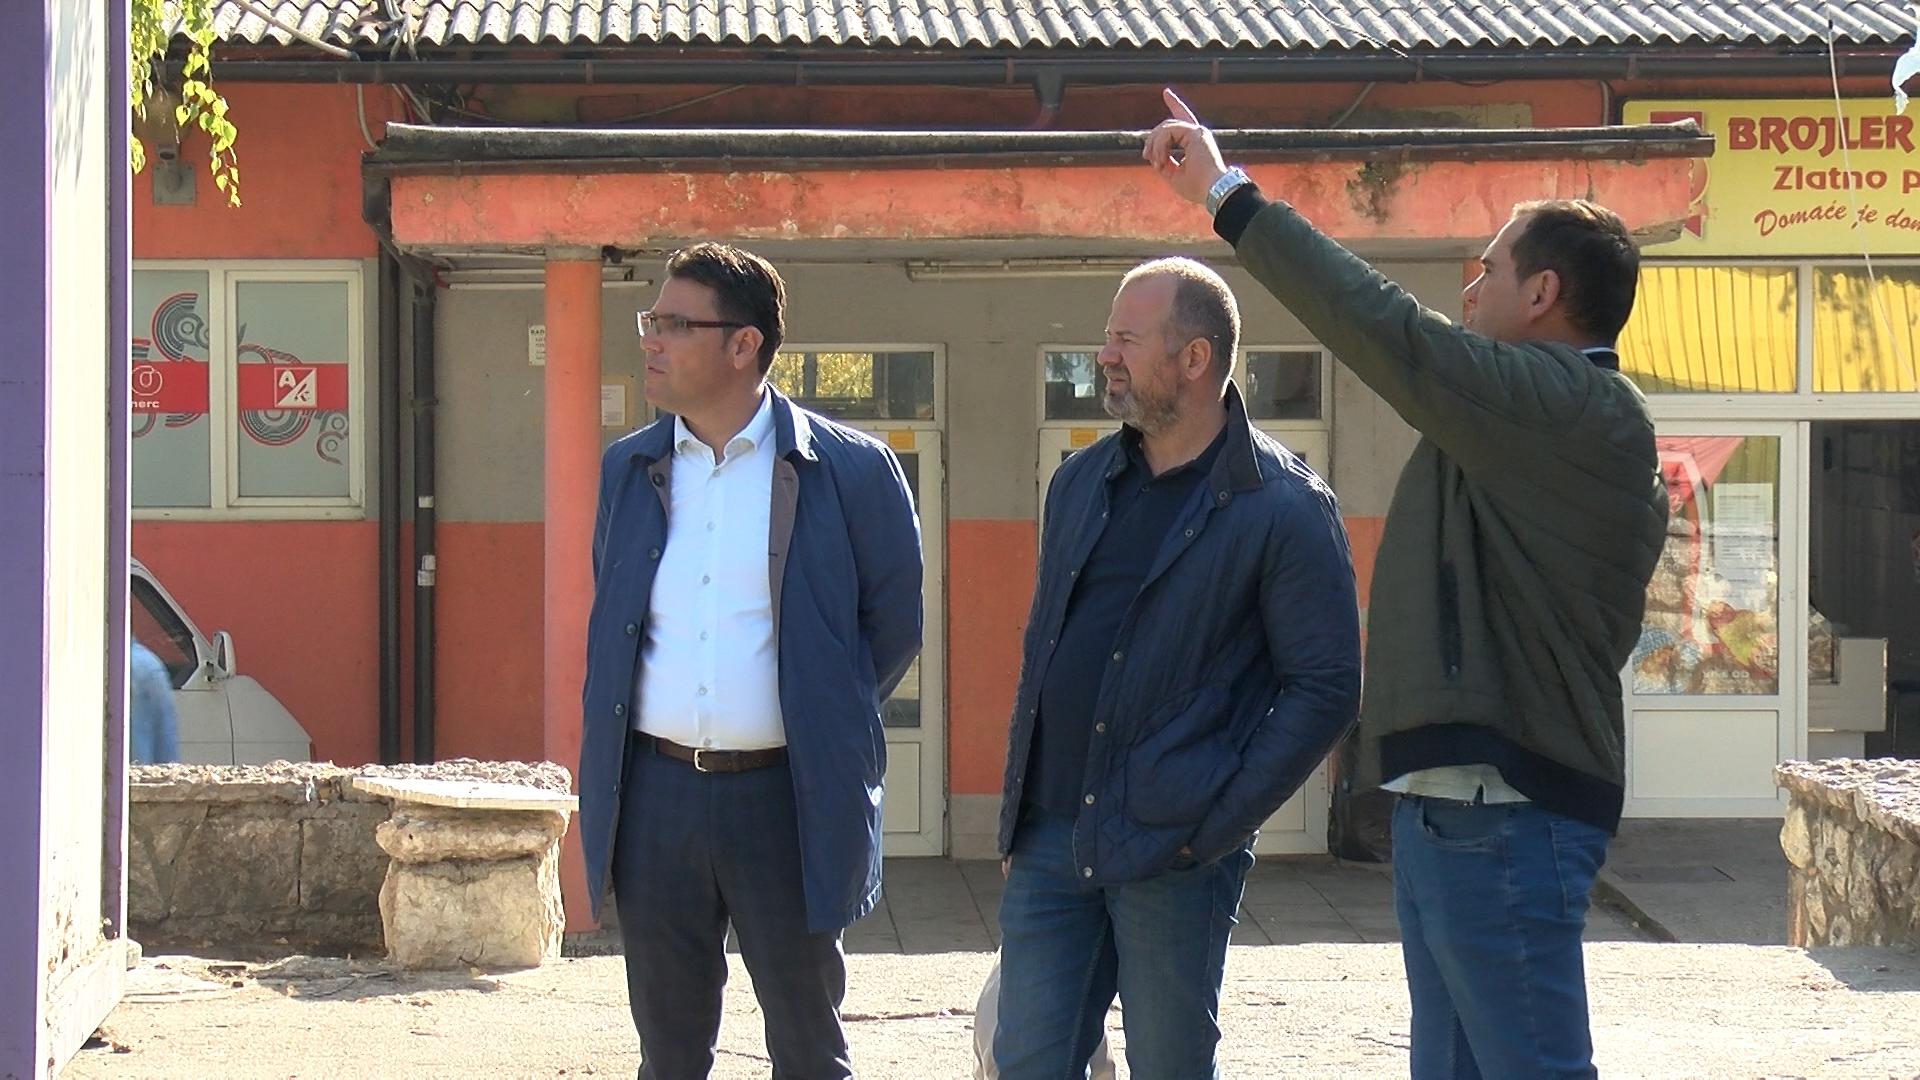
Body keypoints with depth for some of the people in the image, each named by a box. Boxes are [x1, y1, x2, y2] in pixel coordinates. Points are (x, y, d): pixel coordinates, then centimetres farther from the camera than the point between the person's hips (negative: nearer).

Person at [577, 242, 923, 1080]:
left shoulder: (851, 472, -5)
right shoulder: (628, 469, 8)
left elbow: (893, 626, 4)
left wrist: (821, 721, 2)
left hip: (785, 797, -3)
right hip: (656, 792, 4)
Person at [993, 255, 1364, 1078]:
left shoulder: (1283, 507, -8)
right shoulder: (1081, 483, 13)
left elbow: (1326, 688, -8)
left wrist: (1218, 822, -13)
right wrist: (1019, 807, 13)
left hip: (1172, 851, -6)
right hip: (1050, 840, 6)